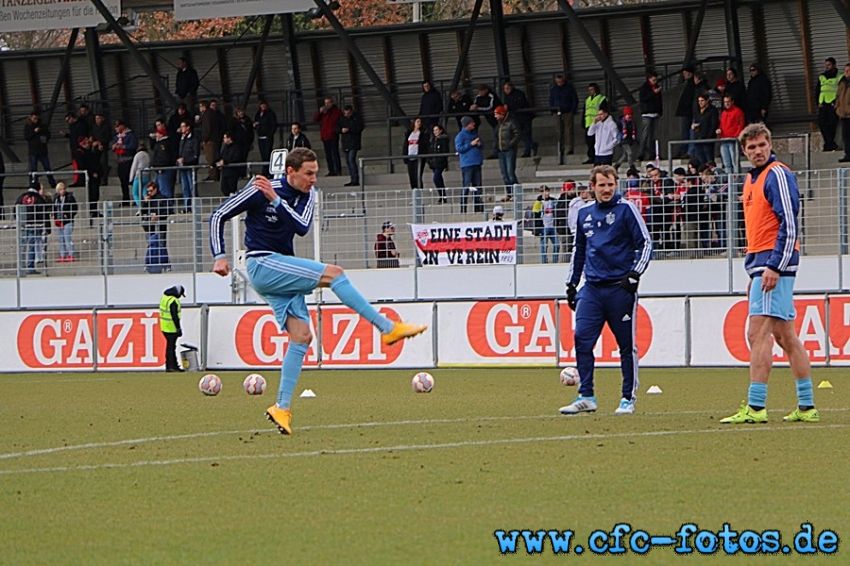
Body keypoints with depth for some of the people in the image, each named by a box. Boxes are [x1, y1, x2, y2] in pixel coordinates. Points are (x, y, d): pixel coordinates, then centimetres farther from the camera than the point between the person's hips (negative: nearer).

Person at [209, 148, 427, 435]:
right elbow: (218, 216, -4)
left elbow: (303, 228, -12)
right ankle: (388, 328, -17)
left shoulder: (307, 195, 6)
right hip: (262, 266, -7)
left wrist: (276, 200, -23)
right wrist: (220, 256, -12)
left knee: (302, 336, -4)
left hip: (282, 274, 7)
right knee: (333, 273, -19)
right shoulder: (259, 191, -10)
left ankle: (281, 408, -3)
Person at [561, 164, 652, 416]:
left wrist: (634, 275, -12)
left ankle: (628, 398, 12)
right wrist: (571, 284, 21)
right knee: (582, 338, -7)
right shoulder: (585, 214, 13)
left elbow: (645, 244, -2)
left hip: (620, 288, -4)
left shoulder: (626, 209, -2)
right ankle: (586, 397, -2)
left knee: (626, 345, 2)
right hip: (591, 288, 4)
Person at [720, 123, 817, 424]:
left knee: (758, 334, -13)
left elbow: (789, 225, -17)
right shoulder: (751, 180, 19)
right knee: (786, 337, 10)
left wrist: (774, 266, -22)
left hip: (774, 265, -10)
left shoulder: (778, 175, -9)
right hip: (762, 265, 10)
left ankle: (755, 407, -15)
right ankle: (807, 407, 12)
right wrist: (754, 273, 21)